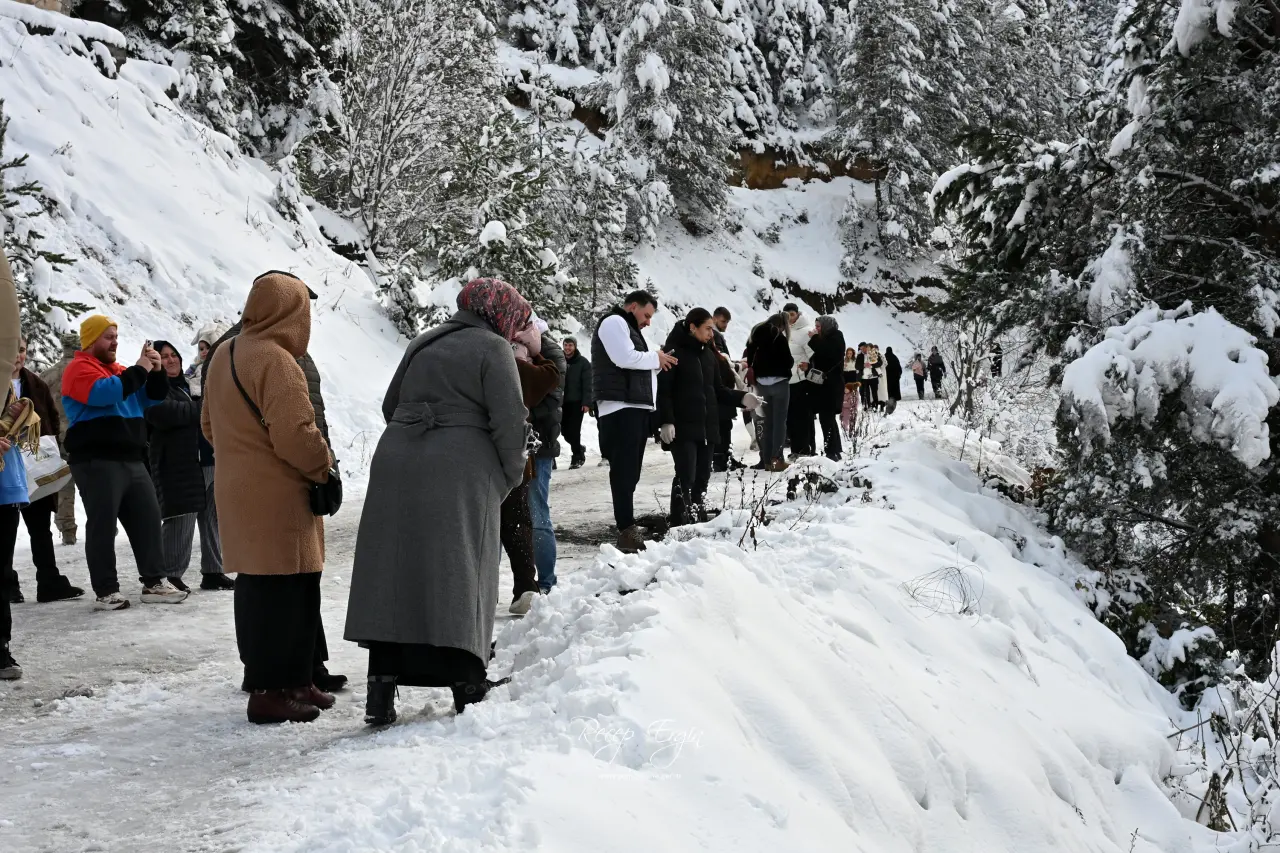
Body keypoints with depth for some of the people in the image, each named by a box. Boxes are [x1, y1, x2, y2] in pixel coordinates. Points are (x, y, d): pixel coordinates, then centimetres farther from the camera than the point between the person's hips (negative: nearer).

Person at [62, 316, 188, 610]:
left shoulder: (119, 369, 21)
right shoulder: (80, 368, -3)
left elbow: (152, 398, 21)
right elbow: (102, 392, -23)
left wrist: (155, 372, 3)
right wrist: (138, 371, -16)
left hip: (132, 460, 8)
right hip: (97, 462, -8)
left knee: (148, 518, 8)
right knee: (102, 525, -7)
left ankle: (154, 582, 13)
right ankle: (105, 591, -5)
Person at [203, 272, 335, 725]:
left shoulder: (223, 356, 12)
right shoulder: (276, 361, -18)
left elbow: (210, 424, 20)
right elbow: (295, 433, -24)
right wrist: (323, 465, -8)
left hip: (237, 488, 10)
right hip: (276, 495, -10)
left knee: (257, 586, 14)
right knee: (283, 591, -5)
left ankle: (291, 680, 25)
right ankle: (271, 691, -2)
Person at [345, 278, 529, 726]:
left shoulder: (422, 344, 20)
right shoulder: (492, 349, -1)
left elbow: (390, 406, 24)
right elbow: (509, 421, -8)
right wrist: (510, 477, 5)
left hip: (395, 462, 6)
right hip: (459, 473, -6)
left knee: (392, 574, 6)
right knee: (461, 576, 3)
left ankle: (381, 691, 6)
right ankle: (467, 683, 8)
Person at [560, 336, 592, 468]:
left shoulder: (583, 362, -2)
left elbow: (587, 384, -8)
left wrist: (586, 403, -16)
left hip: (577, 403, -4)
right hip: (563, 402, 4)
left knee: (574, 431, -7)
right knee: (566, 432, 7)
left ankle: (576, 458, 3)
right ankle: (579, 449, 30)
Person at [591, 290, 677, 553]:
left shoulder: (629, 329, 28)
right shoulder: (614, 323, -5)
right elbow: (625, 358, -18)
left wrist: (657, 364, 12)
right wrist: (655, 358, -5)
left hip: (635, 408, 11)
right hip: (621, 408, -11)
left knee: (630, 472, 11)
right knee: (624, 471, -14)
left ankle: (628, 528, 14)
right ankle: (627, 532, -18)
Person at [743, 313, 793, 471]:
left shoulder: (757, 336, 8)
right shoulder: (779, 338, -8)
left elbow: (750, 359, 9)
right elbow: (788, 361, -7)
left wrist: (757, 376, 14)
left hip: (762, 383, 6)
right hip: (779, 382, -6)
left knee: (768, 421, 10)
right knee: (779, 421, -3)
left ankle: (767, 460, 9)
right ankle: (776, 458, -9)